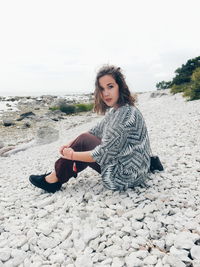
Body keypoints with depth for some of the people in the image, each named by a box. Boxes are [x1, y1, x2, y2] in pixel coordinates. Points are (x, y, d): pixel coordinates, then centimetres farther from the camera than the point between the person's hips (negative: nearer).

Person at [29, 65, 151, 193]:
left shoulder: (126, 114, -25)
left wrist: (72, 155, -12)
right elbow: (95, 131, 13)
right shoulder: (115, 110, 5)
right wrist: (71, 144, 1)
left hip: (127, 176, -9)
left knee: (84, 141, -9)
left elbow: (103, 153, -24)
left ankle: (53, 180, 6)